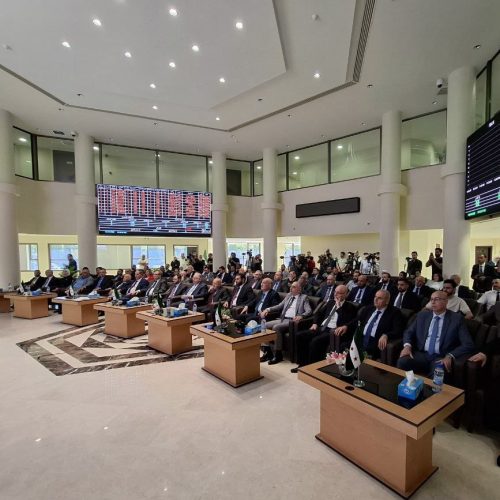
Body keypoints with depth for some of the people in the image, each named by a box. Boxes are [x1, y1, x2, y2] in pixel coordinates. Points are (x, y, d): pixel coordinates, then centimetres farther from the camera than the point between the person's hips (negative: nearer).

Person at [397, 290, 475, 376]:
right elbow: (408, 332, 15)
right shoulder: (423, 315, 13)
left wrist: (450, 356, -18)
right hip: (421, 354, 3)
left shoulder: (457, 318, 3)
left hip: (441, 358, -3)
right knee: (402, 362, -28)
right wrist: (407, 346, -7)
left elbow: (468, 345, -2)